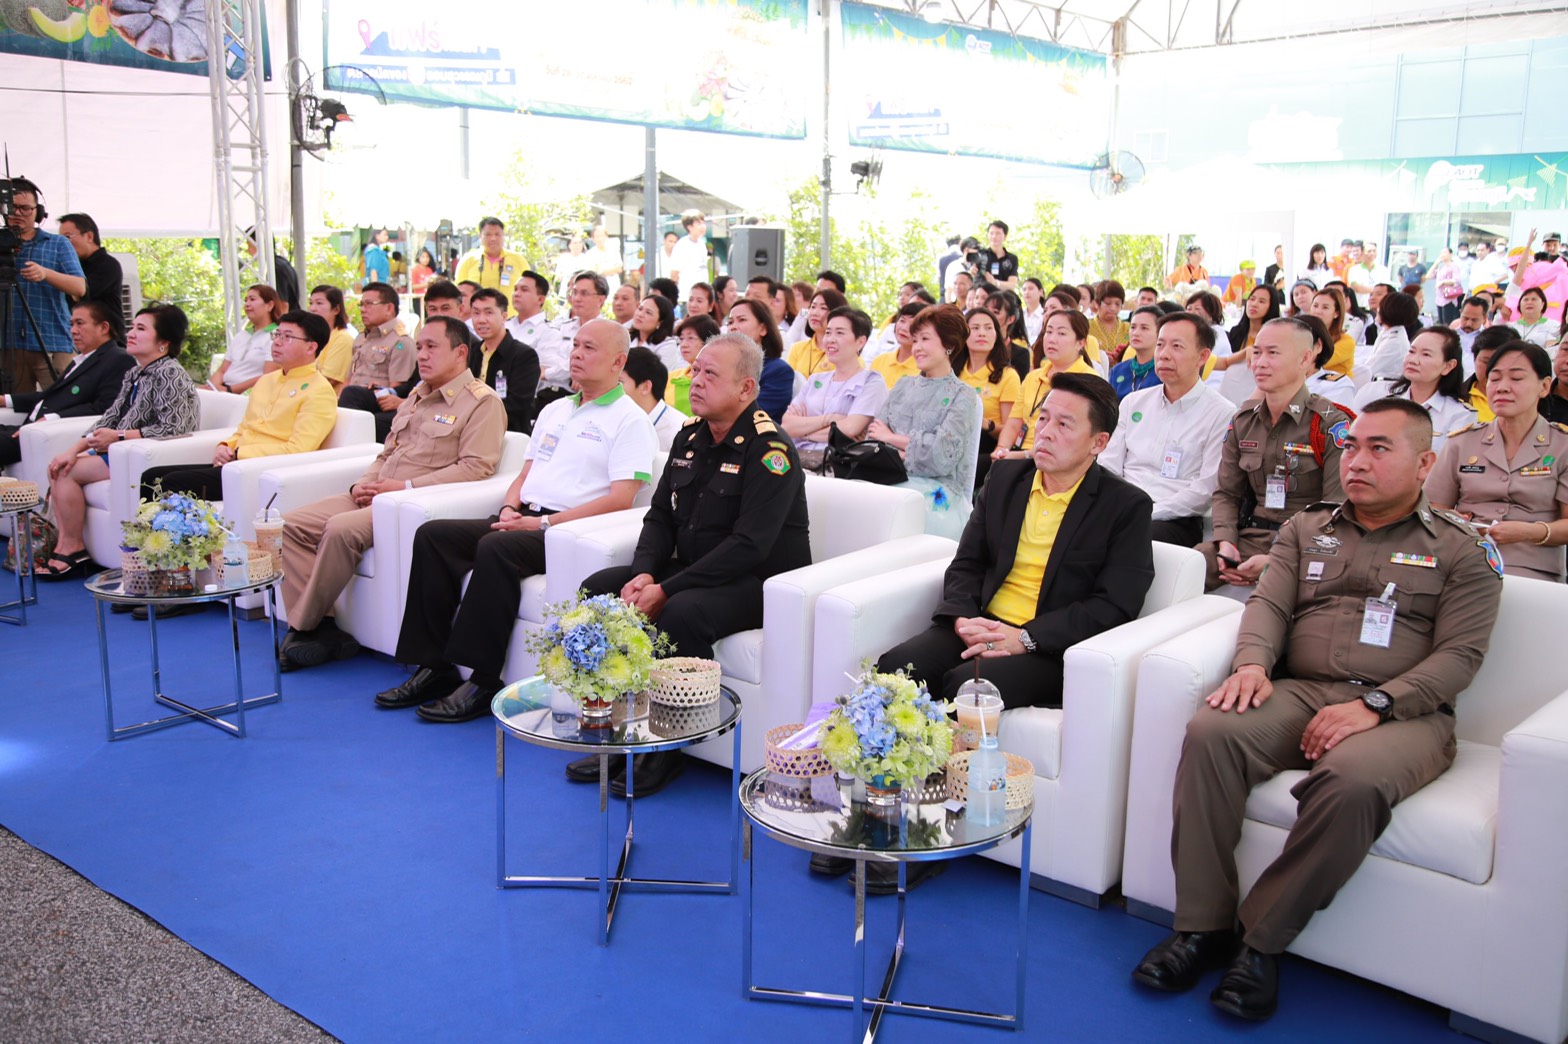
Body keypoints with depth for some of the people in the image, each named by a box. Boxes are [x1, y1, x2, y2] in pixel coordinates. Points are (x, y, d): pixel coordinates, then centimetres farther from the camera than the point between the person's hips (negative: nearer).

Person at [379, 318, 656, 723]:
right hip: (525, 520, 8)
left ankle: (483, 682, -25)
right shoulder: (554, 411, 24)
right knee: (432, 535, -11)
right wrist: (510, 508, 3)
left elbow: (620, 498, -13)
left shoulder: (630, 420, -2)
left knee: (496, 548, -34)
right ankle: (435, 669, -12)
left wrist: (544, 523, -17)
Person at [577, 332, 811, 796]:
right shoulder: (690, 436, 9)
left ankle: (666, 750, -16)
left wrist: (666, 590, -26)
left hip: (757, 584, -8)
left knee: (682, 614, -35)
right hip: (691, 571, 8)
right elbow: (660, 515, 13)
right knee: (597, 590, -7)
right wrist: (644, 572, -8)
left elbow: (748, 547, -25)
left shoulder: (770, 449, -17)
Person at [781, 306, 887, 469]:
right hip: (798, 454, 6)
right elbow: (787, 425, 7)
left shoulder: (871, 382, 4)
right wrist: (828, 419, -6)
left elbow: (849, 429, -12)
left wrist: (804, 428, 0)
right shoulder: (815, 380, 22)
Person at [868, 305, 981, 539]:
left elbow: (943, 454, -9)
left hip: (935, 490, -4)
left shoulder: (962, 395, 5)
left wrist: (893, 438, -2)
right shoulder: (902, 387, 21)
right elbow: (873, 435, 10)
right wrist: (897, 455, -11)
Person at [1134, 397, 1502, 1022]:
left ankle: (1262, 942, -21)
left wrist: (1372, 705, -16)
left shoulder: (1459, 551, 11)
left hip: (1404, 712, -3)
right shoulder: (1305, 530, 23)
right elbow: (1269, 605, 12)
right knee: (1210, 732, -29)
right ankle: (1203, 927, -20)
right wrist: (1251, 662, -12)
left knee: (1353, 781, -38)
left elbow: (1460, 654, 0)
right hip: (1298, 693, 3)